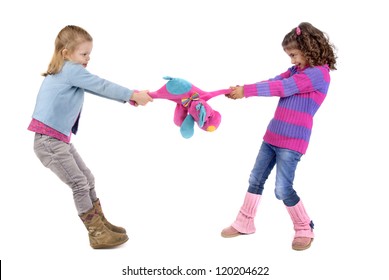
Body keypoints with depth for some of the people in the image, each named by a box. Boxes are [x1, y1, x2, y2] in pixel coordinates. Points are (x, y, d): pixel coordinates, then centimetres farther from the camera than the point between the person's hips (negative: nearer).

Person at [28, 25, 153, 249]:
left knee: (88, 179, 14)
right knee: (80, 185, -8)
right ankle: (97, 234, -1)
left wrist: (127, 98, 11)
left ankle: (101, 223, 23)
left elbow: (97, 88, 18)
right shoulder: (70, 69, -13)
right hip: (48, 140, -10)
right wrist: (133, 94, -7)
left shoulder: (68, 72, 16)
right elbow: (102, 86, -13)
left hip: (60, 139, 10)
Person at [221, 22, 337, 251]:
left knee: (283, 189, -8)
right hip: (273, 136, 8)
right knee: (256, 180, 11)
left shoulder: (319, 73, -14)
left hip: (293, 141, -8)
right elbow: (273, 82, 4)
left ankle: (305, 229, 14)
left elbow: (281, 88, -19)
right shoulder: (296, 71, 13)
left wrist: (246, 91, -17)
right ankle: (245, 223, 24)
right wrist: (242, 90, -10)